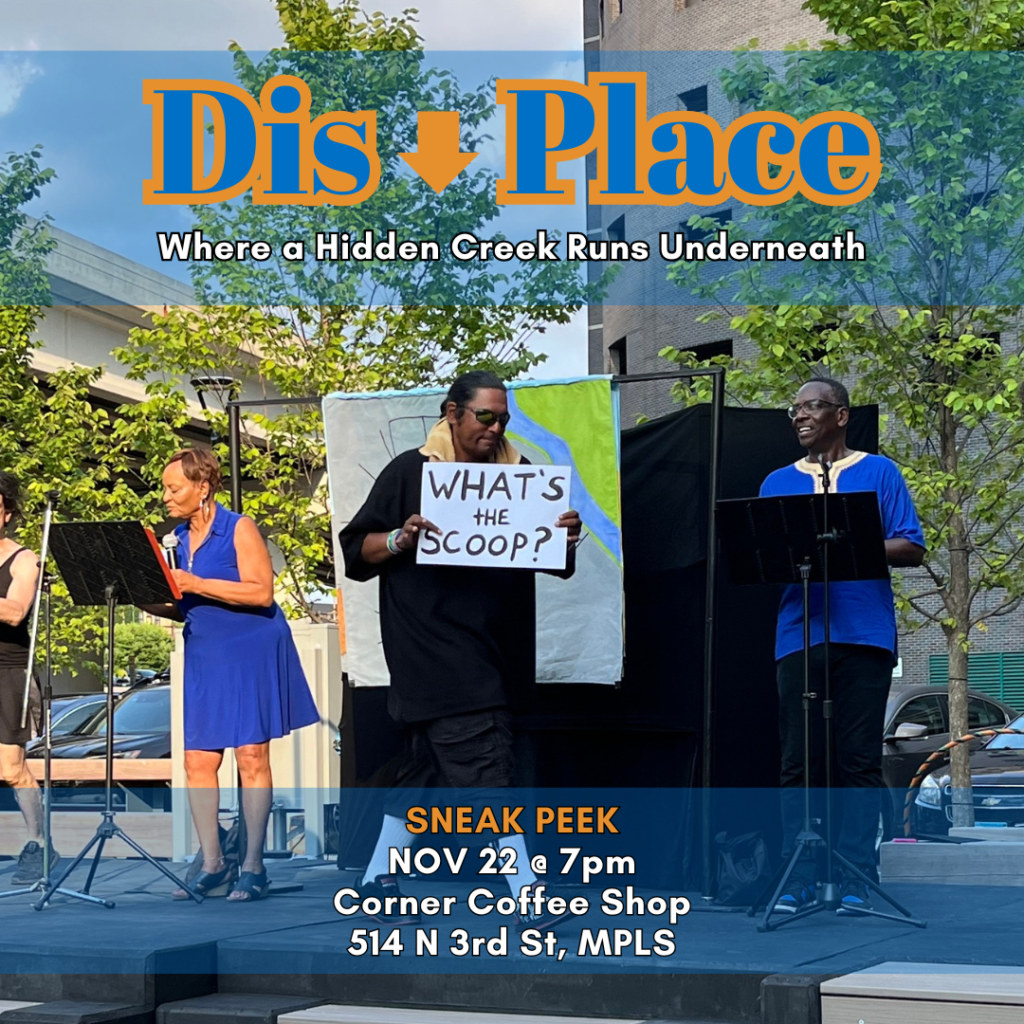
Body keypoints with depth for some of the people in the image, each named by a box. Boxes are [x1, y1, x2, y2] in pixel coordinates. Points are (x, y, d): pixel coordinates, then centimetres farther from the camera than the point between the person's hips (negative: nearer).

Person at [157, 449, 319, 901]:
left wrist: (196, 585, -21)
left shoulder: (238, 528, -9)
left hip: (250, 651, -7)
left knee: (252, 756, -3)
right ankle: (213, 867, 10)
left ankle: (253, 867, 2)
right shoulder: (182, 537, 11)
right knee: (198, 761, 2)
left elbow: (261, 593, -19)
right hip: (205, 656, 7)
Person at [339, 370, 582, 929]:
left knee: (428, 765, 11)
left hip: (493, 649, 6)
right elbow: (356, 550, -1)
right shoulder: (410, 472, -1)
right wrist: (400, 538, -20)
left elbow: (560, 567, 11)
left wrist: (567, 539, -11)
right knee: (484, 768, -13)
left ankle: (377, 880, 21)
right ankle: (527, 895, -15)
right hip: (432, 648, -6)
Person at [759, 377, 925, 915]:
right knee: (798, 761, -1)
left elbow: (911, 548, 2)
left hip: (864, 634, -2)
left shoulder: (879, 473, 10)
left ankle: (856, 882, -1)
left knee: (860, 760, -3)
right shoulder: (778, 483, 17)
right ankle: (798, 880, 2)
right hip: (798, 635, 2)